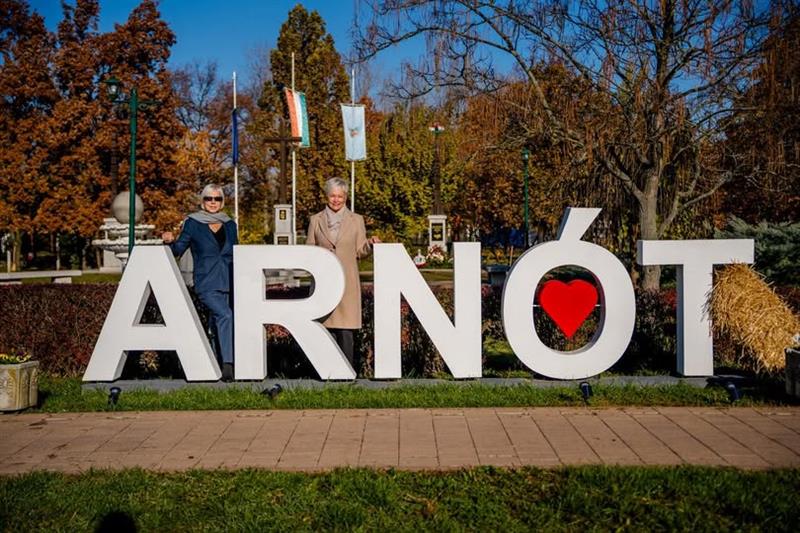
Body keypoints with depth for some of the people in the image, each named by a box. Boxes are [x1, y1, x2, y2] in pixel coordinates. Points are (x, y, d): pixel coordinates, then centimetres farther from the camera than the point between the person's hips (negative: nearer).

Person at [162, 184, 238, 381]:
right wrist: (170, 241, -17)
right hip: (206, 284, -4)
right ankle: (227, 364, -24)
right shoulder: (192, 223, 2)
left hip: (227, 283, 4)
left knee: (217, 324, 10)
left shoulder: (230, 225, 13)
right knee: (225, 315, -25)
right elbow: (178, 250, 4)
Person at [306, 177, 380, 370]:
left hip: (347, 282, -1)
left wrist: (370, 244, -9)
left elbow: (360, 252, 11)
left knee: (346, 329, -6)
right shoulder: (316, 220, 12)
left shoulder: (356, 220, 11)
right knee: (326, 327, -3)